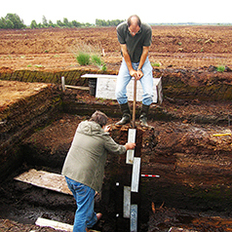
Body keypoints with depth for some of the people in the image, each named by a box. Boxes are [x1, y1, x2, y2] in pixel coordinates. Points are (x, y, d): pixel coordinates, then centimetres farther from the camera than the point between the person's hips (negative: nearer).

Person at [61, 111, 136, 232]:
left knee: (83, 202, 29)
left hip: (68, 173, 8)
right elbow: (117, 150, 6)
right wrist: (127, 146, 27)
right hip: (84, 178, -8)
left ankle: (91, 219, 53)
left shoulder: (80, 127, 6)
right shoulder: (103, 137, -10)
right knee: (83, 210, 7)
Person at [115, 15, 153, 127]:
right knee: (119, 91, -12)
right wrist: (131, 70, -11)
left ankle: (143, 117, 8)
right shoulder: (120, 28, -19)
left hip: (143, 61, -1)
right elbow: (124, 51, -12)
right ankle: (126, 116, 9)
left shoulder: (147, 29, -21)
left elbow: (145, 50, -10)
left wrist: (139, 69, -10)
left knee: (148, 93, -14)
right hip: (127, 62, 1)